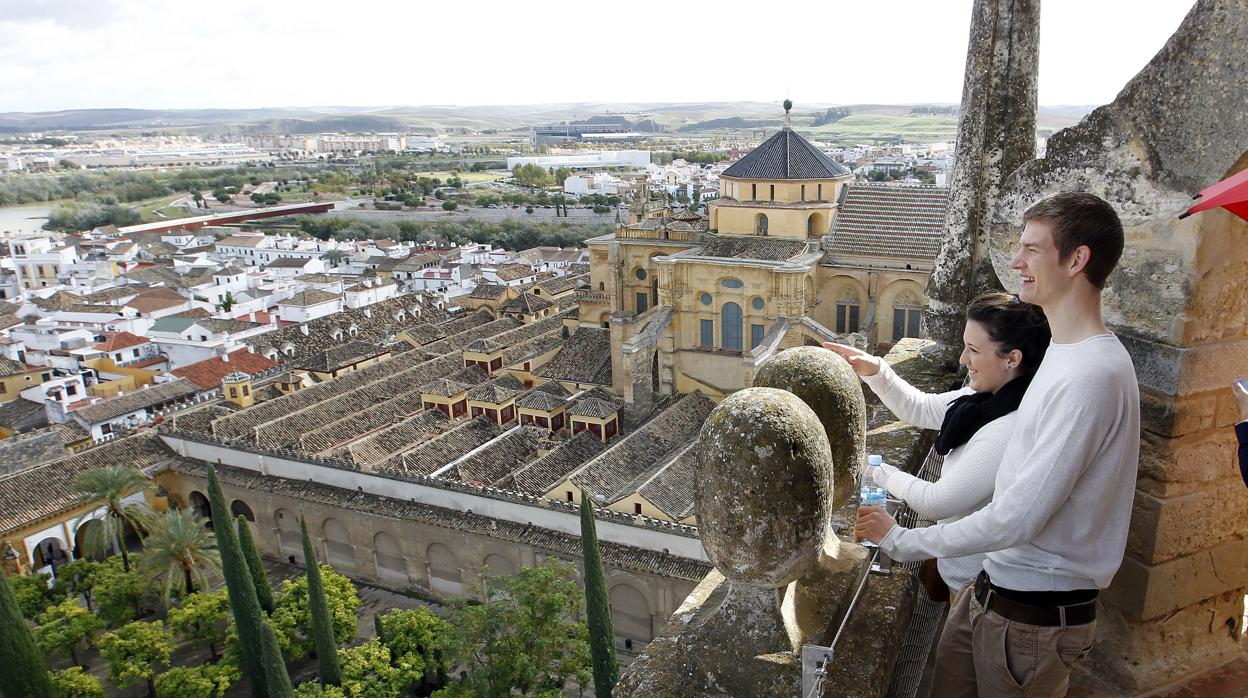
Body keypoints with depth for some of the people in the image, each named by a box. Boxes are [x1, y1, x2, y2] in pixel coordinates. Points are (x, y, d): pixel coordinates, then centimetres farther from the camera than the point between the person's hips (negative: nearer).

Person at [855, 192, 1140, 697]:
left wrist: (900, 540, -16)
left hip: (1035, 617, -8)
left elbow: (1018, 519, -25)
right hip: (991, 591, 8)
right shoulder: (1062, 354, 8)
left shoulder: (1094, 375, -24)